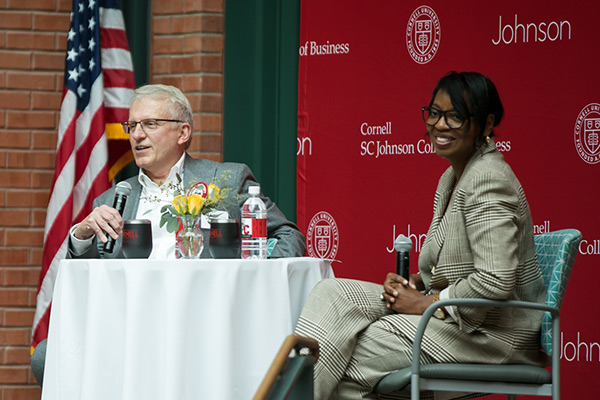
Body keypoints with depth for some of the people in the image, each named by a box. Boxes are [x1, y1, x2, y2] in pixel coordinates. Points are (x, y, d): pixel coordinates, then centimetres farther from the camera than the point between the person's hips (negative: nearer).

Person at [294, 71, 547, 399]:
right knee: (333, 294, -4)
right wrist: (414, 283, 2)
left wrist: (425, 303, -17)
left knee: (348, 359, -14)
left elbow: (495, 281, -27)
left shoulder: (488, 181, -19)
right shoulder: (452, 177, 14)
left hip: (492, 332, -10)